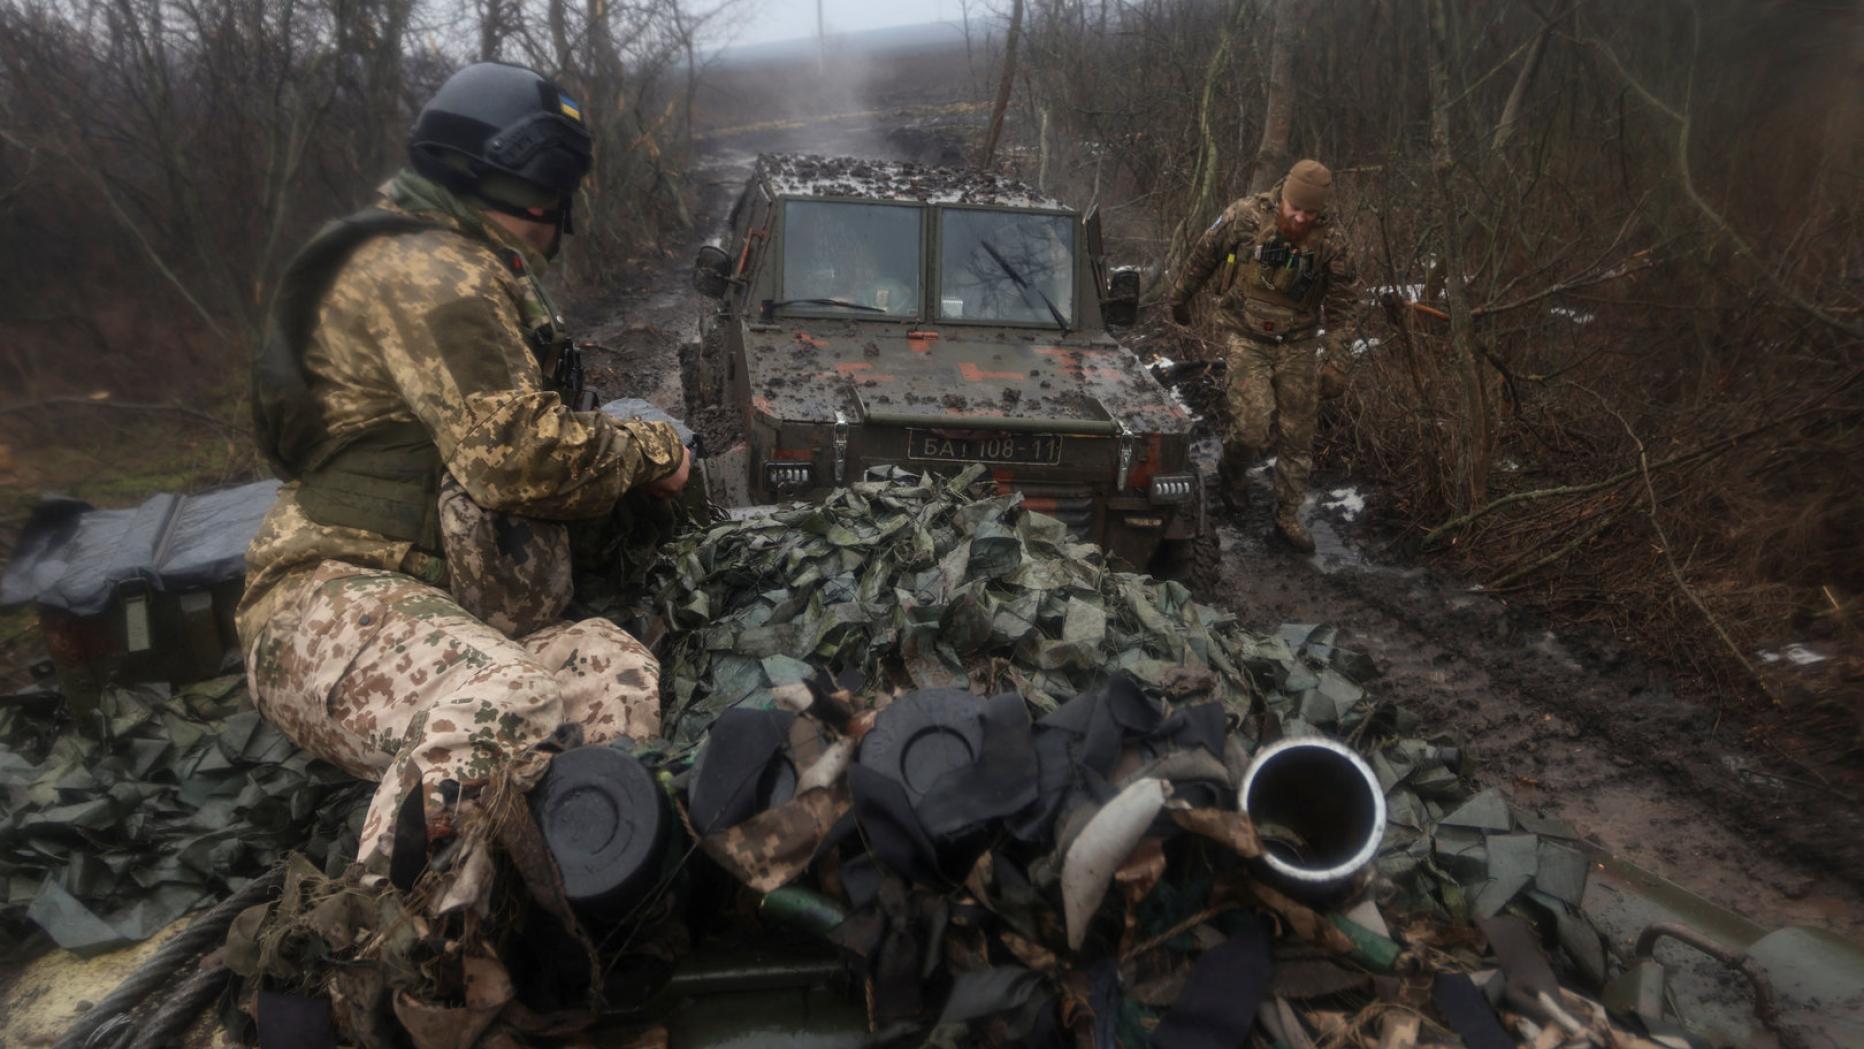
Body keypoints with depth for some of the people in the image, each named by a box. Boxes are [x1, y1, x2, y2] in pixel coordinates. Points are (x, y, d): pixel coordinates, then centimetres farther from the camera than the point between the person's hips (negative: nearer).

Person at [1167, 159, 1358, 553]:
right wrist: (1179, 297, 14)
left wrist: (1335, 358, -2)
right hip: (1246, 337, -2)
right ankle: (1232, 471, 23)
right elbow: (1203, 255, 3)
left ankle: (1288, 514, 20)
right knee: (1251, 427, -12)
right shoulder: (1244, 216, -14)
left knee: (1297, 435, 5)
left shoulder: (1331, 242, -10)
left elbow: (1344, 302, 2)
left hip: (1298, 344, 2)